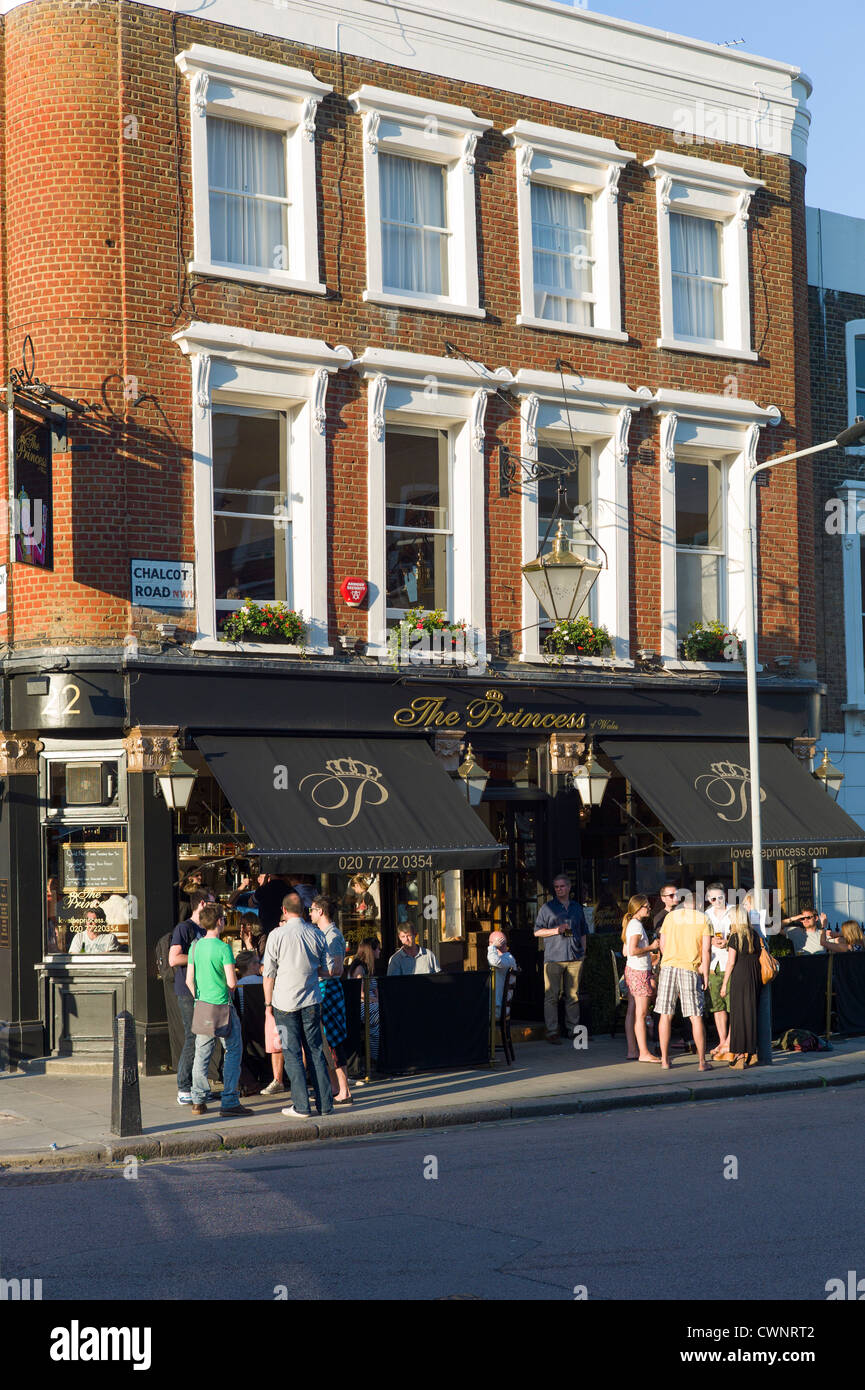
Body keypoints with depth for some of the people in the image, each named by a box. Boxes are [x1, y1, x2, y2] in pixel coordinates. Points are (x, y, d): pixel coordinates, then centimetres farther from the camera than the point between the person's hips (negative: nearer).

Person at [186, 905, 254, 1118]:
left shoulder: (195, 946, 4)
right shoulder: (223, 948, -15)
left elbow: (189, 980, 8)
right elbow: (232, 982, -17)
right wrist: (232, 985, 6)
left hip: (201, 1006, 6)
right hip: (222, 1006, -6)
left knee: (202, 1053, 12)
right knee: (233, 1052, 1)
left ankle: (198, 1101, 15)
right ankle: (229, 1103, -3)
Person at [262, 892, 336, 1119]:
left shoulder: (277, 935, -7)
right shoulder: (316, 934, 2)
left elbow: (269, 973, -5)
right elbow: (329, 970, 7)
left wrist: (268, 1003, 4)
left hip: (285, 1004, -3)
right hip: (311, 1002, 3)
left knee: (292, 1054, 1)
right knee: (316, 1052, 9)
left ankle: (301, 1107, 0)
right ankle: (325, 1105, 10)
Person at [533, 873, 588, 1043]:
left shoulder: (577, 908, 16)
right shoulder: (547, 908, 5)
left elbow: (583, 933, 23)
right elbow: (537, 931, 4)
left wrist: (583, 951, 14)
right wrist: (555, 930, -10)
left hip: (574, 958, 4)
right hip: (553, 957, -4)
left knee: (573, 995, 6)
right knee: (551, 996, -6)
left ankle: (573, 1029, 12)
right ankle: (552, 1031, -5)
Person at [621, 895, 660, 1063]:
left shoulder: (631, 924, 16)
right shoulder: (637, 925, -14)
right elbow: (632, 950, -23)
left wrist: (647, 951, 19)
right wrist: (650, 947, -12)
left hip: (631, 970, 10)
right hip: (640, 972, -10)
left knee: (632, 1012, 8)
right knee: (641, 1014, -8)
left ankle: (632, 1051, 10)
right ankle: (644, 1053, -8)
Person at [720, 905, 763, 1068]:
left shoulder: (735, 937, -9)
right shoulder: (755, 935, 8)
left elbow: (731, 962, -9)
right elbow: (759, 957, 11)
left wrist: (725, 983, -4)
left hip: (739, 977, -6)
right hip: (755, 978, 6)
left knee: (739, 1013, -2)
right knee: (752, 1012, 12)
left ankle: (740, 1054, -3)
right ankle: (751, 1052, 13)